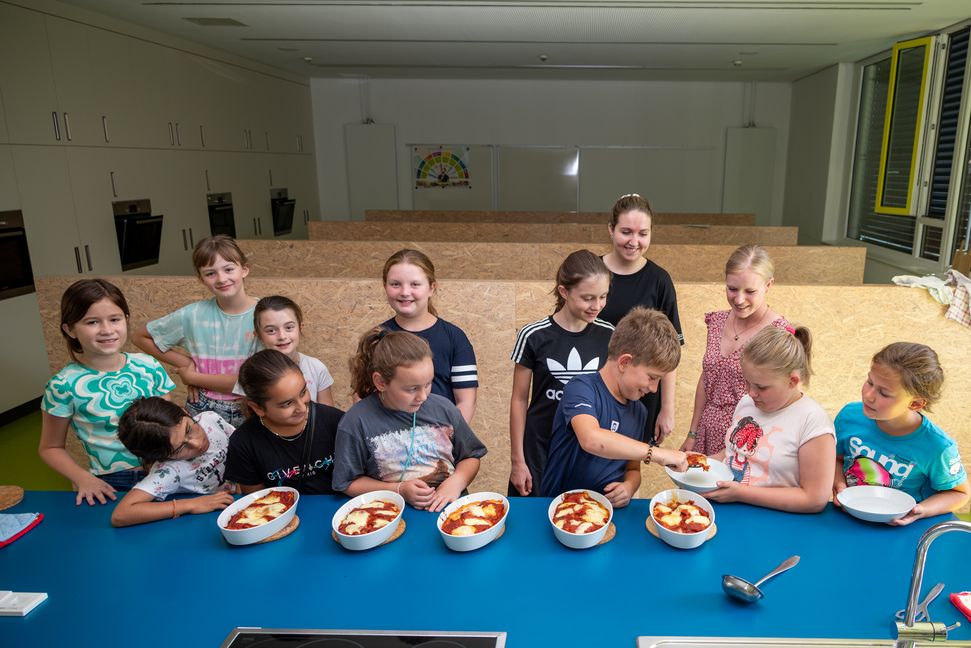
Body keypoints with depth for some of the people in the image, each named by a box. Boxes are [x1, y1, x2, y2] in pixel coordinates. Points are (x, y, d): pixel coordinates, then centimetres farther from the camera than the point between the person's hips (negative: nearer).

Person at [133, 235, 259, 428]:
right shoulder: (192, 315, -9)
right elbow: (141, 338, 6)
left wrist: (191, 376, -11)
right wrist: (184, 362, -5)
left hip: (248, 413, -1)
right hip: (202, 411, 2)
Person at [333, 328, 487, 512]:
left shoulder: (444, 407, 1)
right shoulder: (357, 422, -8)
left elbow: (471, 457, 13)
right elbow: (349, 483, 1)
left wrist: (456, 482, -7)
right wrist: (399, 490, -9)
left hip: (449, 504, 2)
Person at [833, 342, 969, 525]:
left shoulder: (938, 448, -16)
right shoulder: (849, 416, -9)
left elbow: (959, 493, 2)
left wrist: (922, 511, -16)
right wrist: (838, 483, -10)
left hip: (899, 532, -1)